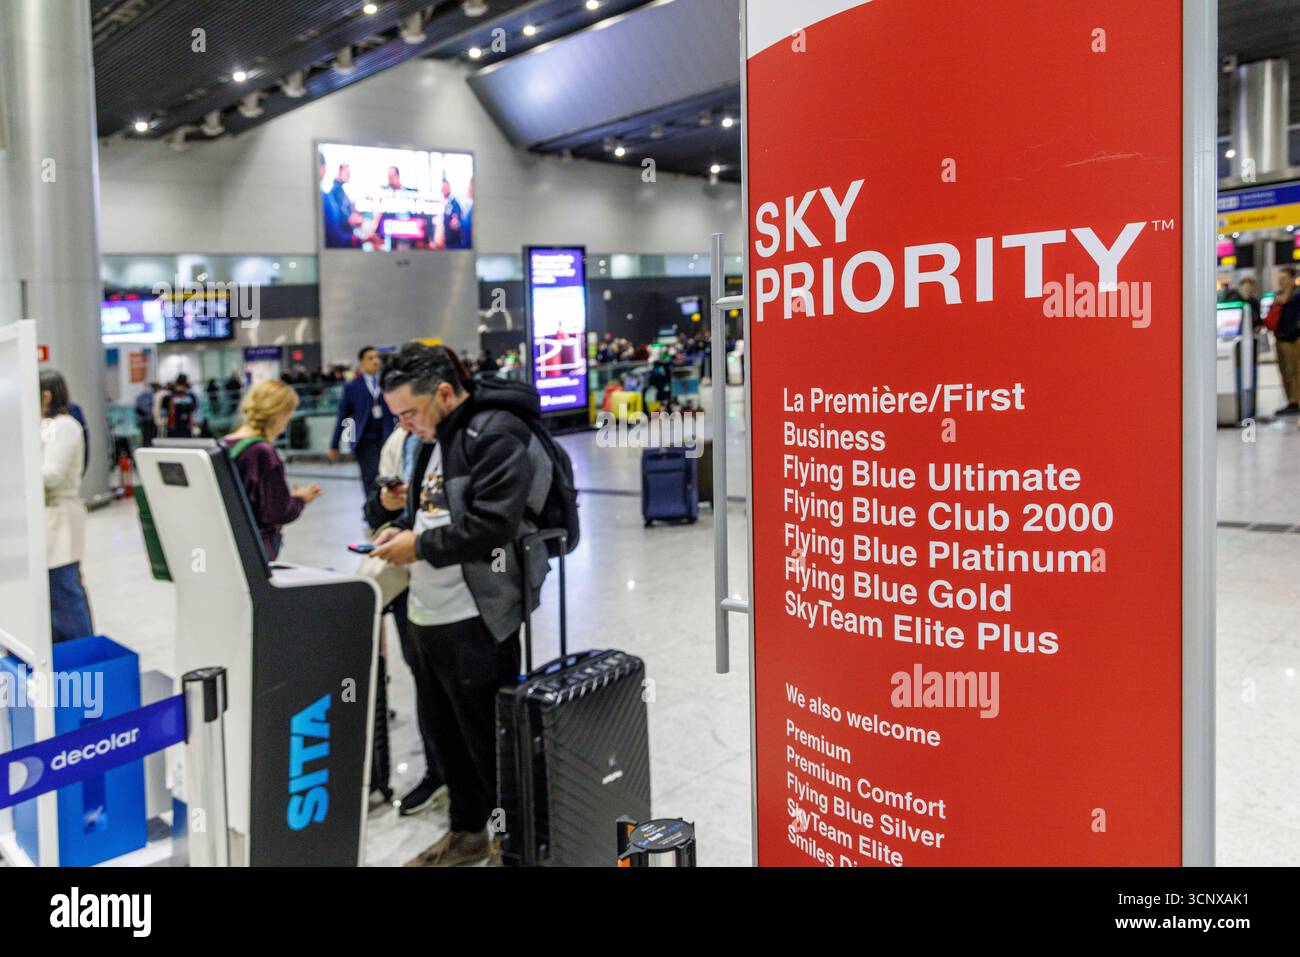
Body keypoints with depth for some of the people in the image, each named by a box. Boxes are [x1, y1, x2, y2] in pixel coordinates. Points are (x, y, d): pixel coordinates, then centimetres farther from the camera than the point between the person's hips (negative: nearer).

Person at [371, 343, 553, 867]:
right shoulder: (435, 437, 15)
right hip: (428, 614, 10)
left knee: (488, 736, 1)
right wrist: (403, 526, 7)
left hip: (475, 619, -10)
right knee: (448, 733, 19)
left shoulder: (496, 434, -15)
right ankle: (467, 833, 36)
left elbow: (493, 523, -24)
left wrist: (421, 545, -16)